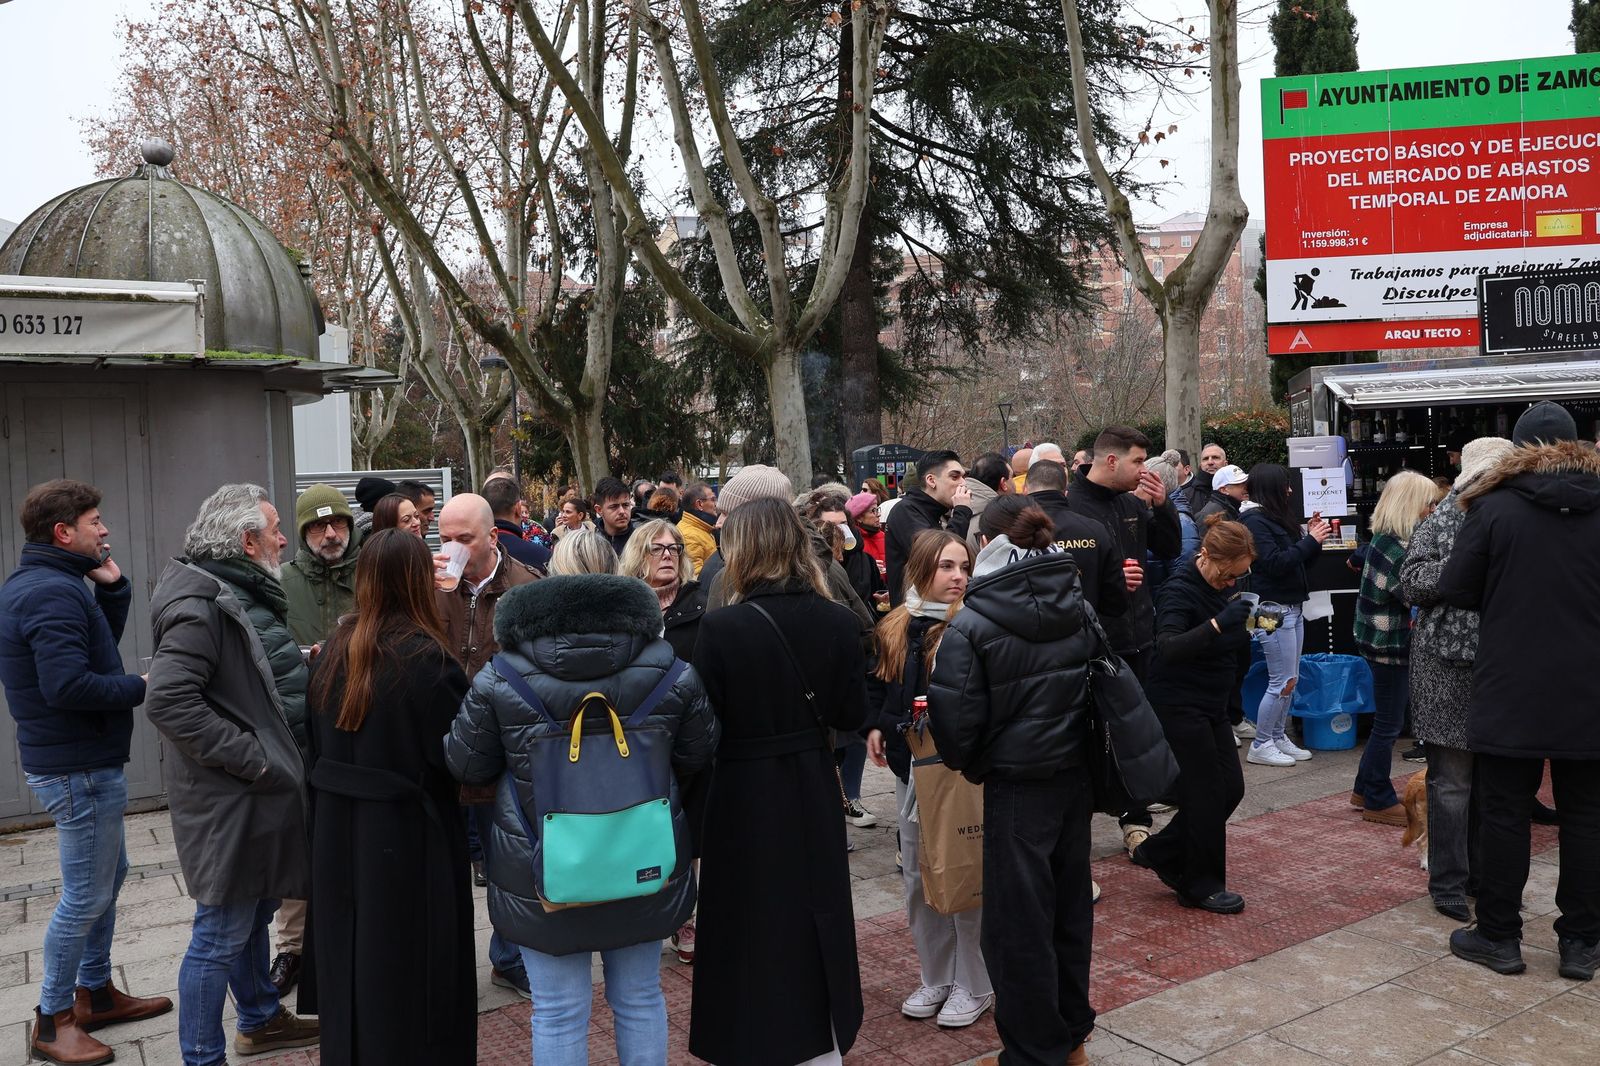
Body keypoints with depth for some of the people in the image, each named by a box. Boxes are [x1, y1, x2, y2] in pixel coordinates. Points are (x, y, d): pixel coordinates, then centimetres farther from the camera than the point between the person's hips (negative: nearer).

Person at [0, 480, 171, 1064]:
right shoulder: (54, 591, -22)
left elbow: (100, 645, 16)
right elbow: (68, 686, -31)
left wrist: (111, 588, 3)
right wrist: (141, 687, -18)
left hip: (82, 761, 11)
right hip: (79, 768, -11)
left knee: (108, 875, 21)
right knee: (85, 895, 1)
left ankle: (96, 992, 34)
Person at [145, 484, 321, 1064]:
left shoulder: (246, 594, 13)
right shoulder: (202, 605, -20)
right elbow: (168, 700, -30)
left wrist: (299, 663, 9)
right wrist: (248, 756, -25)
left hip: (261, 791, 10)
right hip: (230, 797, -10)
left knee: (255, 913, 24)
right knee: (221, 934, 1)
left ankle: (259, 1019, 41)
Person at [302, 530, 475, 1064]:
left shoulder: (334, 650, 1)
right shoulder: (426, 657, -20)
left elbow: (317, 741, 8)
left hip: (337, 832, 6)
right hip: (408, 834, -6)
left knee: (351, 957, 21)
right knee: (408, 968, 9)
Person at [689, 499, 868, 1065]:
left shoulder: (722, 627, -19)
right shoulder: (836, 620, -7)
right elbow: (852, 714, -1)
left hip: (745, 795, -4)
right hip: (813, 791, 4)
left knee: (753, 927, 12)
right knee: (815, 917, 19)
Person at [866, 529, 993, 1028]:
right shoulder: (894, 627, 5)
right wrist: (875, 727, 7)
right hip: (908, 765, 6)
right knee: (917, 874, 15)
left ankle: (974, 985, 21)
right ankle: (936, 977, 31)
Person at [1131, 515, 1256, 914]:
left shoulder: (1221, 586, 6)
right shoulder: (1179, 590, -20)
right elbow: (1168, 648, -36)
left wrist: (1250, 630, 2)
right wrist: (1217, 624, -46)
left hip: (1211, 704, 9)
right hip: (1178, 706, -9)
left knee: (1231, 788, 11)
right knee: (1207, 793, -2)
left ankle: (1159, 853, 25)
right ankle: (1202, 885, 14)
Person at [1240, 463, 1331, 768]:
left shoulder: (1279, 518, 14)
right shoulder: (1255, 521, -13)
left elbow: (1296, 559, 19)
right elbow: (1274, 563, -21)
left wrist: (1312, 537, 4)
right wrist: (1310, 541, -15)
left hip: (1293, 607, 9)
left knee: (1290, 680, 13)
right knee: (1282, 682, -5)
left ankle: (1279, 737, 22)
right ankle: (1260, 745, 4)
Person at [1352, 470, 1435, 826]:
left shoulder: (1385, 539, 8)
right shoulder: (1396, 548, -22)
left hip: (1383, 639, 10)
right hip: (1390, 643, -10)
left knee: (1387, 720, 19)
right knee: (1389, 724, 1)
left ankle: (1366, 787, 30)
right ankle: (1379, 801, 13)